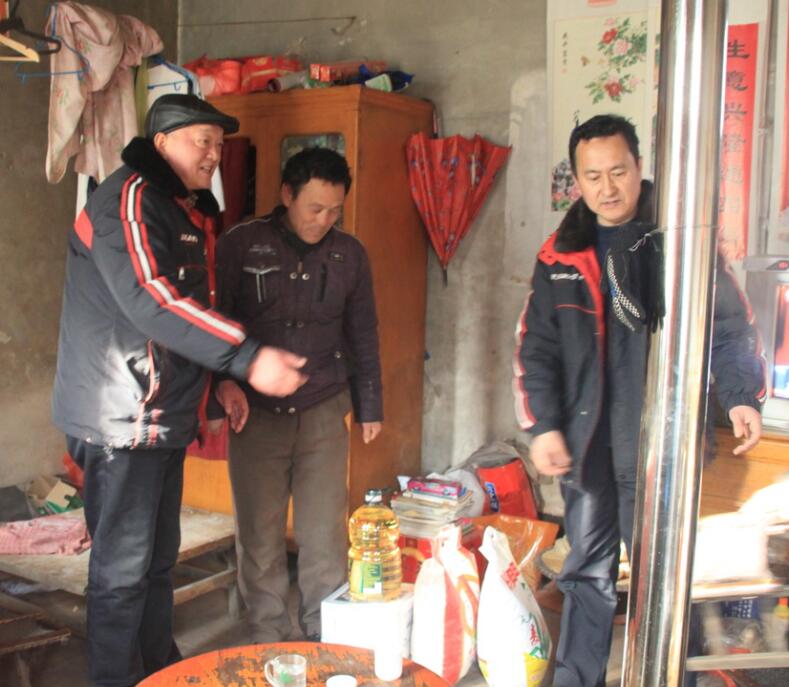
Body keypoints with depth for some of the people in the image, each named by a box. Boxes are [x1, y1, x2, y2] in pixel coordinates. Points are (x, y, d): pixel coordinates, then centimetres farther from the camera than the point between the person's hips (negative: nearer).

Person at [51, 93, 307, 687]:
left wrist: (223, 380, 12)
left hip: (165, 417, 9)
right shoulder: (129, 198, -14)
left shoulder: (192, 212, 16)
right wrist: (248, 358, -32)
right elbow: (152, 301, -28)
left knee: (158, 559, 19)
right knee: (122, 567, 1)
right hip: (122, 420, -9)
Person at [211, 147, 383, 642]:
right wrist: (225, 381, -13)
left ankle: (326, 638, 21)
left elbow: (363, 335, 13)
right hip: (256, 412, -1)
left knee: (326, 534, 4)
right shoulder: (241, 245, -2)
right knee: (260, 533, 5)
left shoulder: (350, 254, 6)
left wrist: (370, 406, 14)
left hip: (324, 412, 1)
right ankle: (268, 637, 22)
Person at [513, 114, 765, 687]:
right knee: (588, 573, 15)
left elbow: (730, 322, 3)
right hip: (586, 441, 3)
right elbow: (535, 348, 7)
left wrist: (742, 395, -7)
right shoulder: (560, 255, 6)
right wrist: (543, 425, 0)